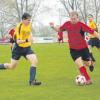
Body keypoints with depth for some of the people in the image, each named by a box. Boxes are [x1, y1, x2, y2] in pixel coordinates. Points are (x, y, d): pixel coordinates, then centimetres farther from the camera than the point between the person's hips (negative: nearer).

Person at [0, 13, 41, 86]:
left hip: (27, 47, 5)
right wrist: (26, 40, -42)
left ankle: (32, 81, -17)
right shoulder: (19, 27, -24)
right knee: (12, 66, 5)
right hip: (18, 48, -5)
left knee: (35, 61, -19)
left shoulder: (29, 24, -4)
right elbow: (18, 42, -28)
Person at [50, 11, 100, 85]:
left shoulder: (81, 25, -20)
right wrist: (53, 27, -11)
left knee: (87, 63, 15)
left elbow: (93, 32, -21)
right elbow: (59, 29, 8)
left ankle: (90, 63, 54)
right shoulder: (67, 24, -8)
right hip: (73, 49, 1)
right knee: (80, 65, -13)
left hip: (83, 47, -1)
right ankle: (88, 80, -1)